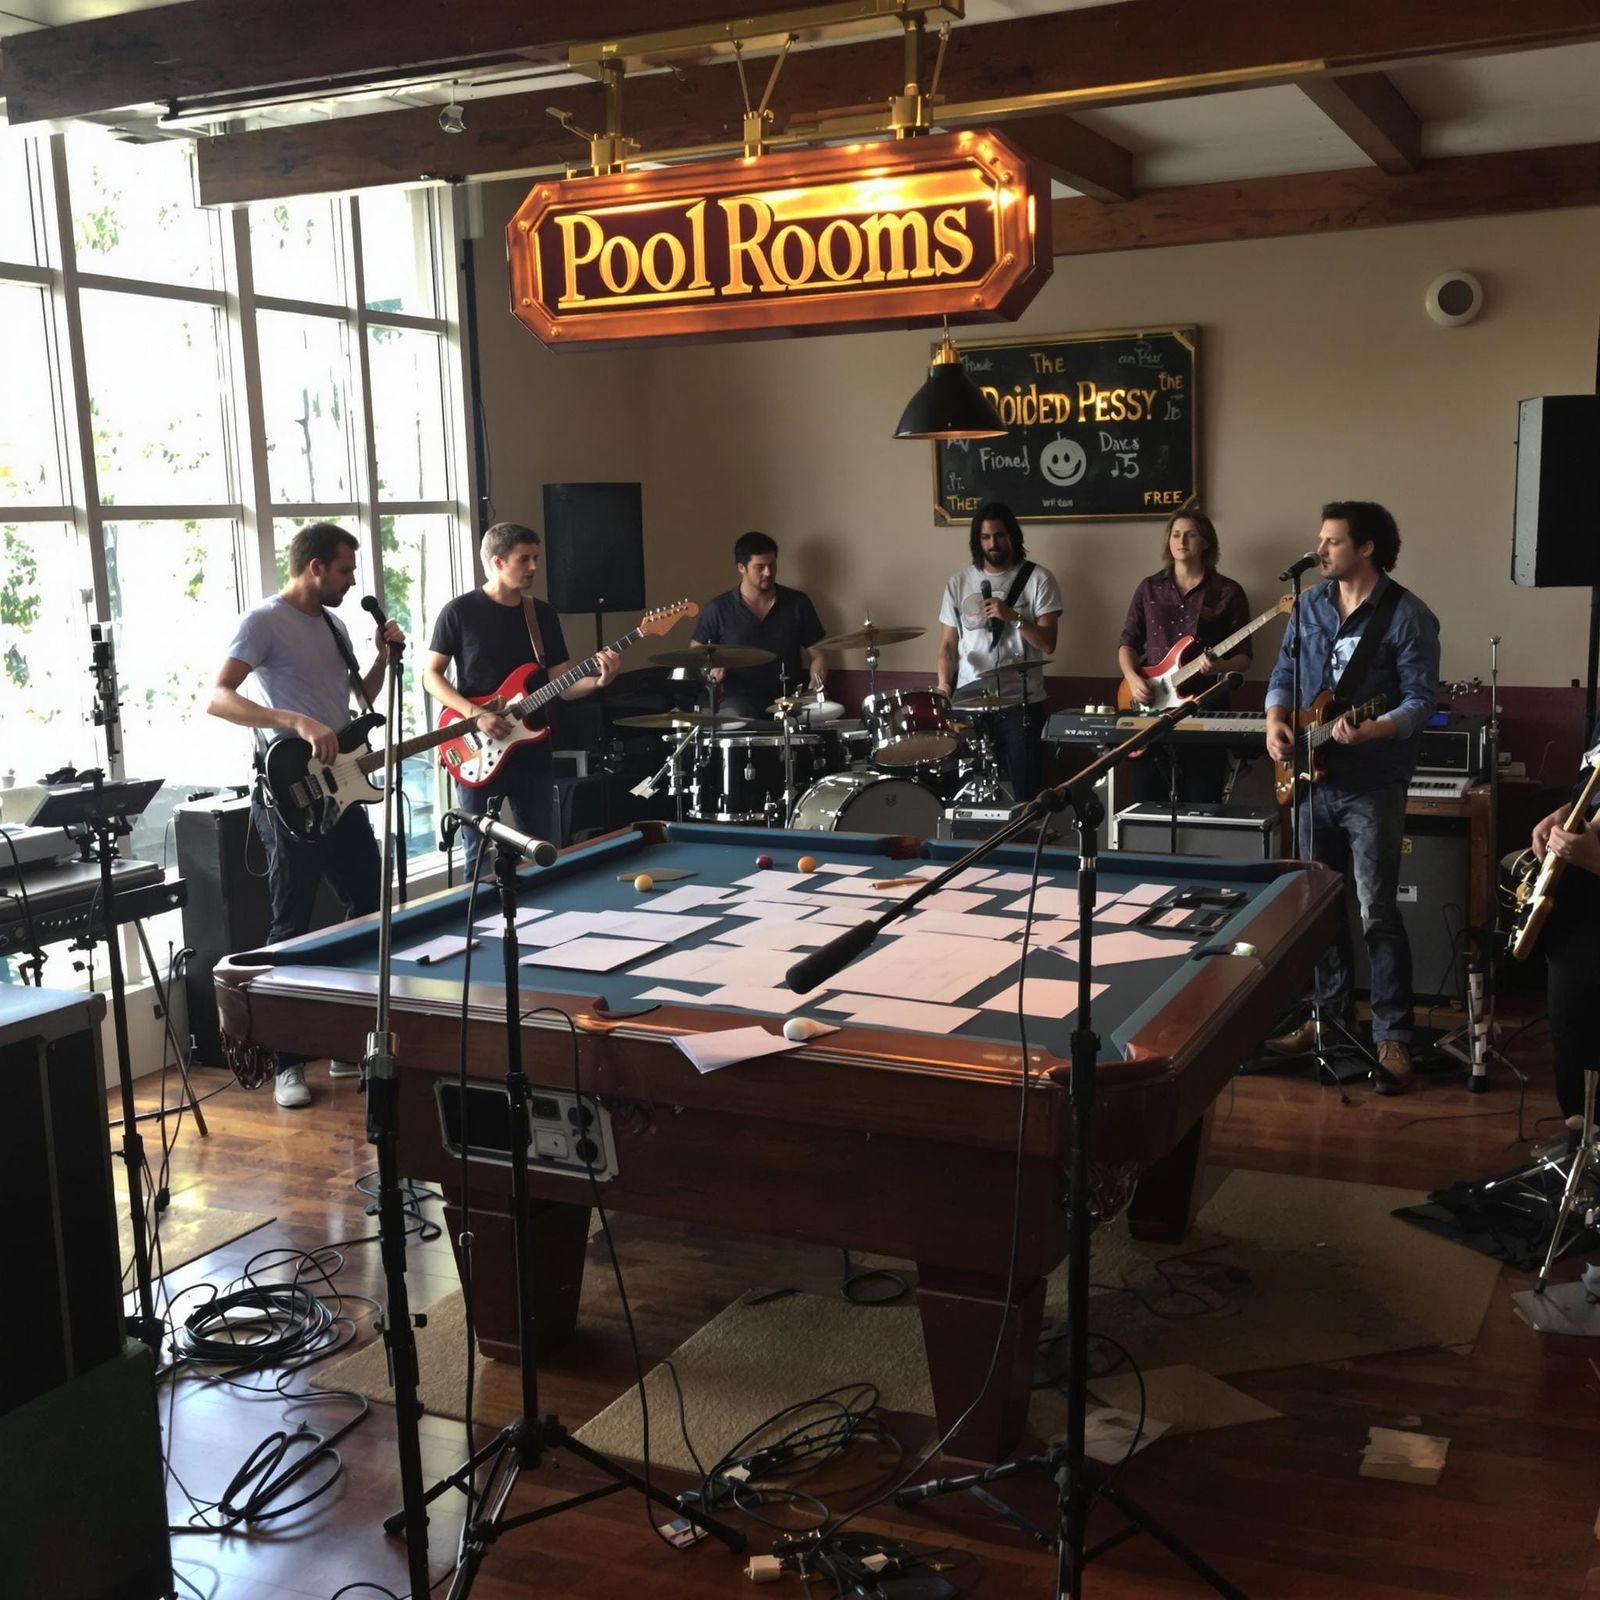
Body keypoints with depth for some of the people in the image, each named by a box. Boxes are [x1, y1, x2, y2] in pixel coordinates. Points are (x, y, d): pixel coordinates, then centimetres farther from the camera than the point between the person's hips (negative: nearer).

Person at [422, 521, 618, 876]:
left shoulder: (543, 613, 7)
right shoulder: (459, 611, -6)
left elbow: (561, 684, 6)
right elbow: (431, 675, -5)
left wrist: (596, 680, -15)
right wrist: (475, 714, -18)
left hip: (532, 752, 4)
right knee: (480, 859, 3)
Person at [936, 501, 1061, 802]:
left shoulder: (1038, 579, -1)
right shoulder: (960, 582, 8)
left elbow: (1047, 644, -6)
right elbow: (948, 643, 9)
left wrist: (1013, 617, -20)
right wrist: (944, 684, -7)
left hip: (1021, 702, -2)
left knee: (1025, 792, -2)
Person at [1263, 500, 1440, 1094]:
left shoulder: (1408, 616, -10)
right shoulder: (1310, 605, 8)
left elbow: (1422, 699, -14)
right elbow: (1284, 673, 13)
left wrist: (1371, 731, -30)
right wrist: (1276, 720, -6)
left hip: (1373, 785, -6)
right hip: (1313, 778, 6)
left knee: (1377, 914, -6)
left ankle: (1393, 1038, 3)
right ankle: (1332, 1016, 27)